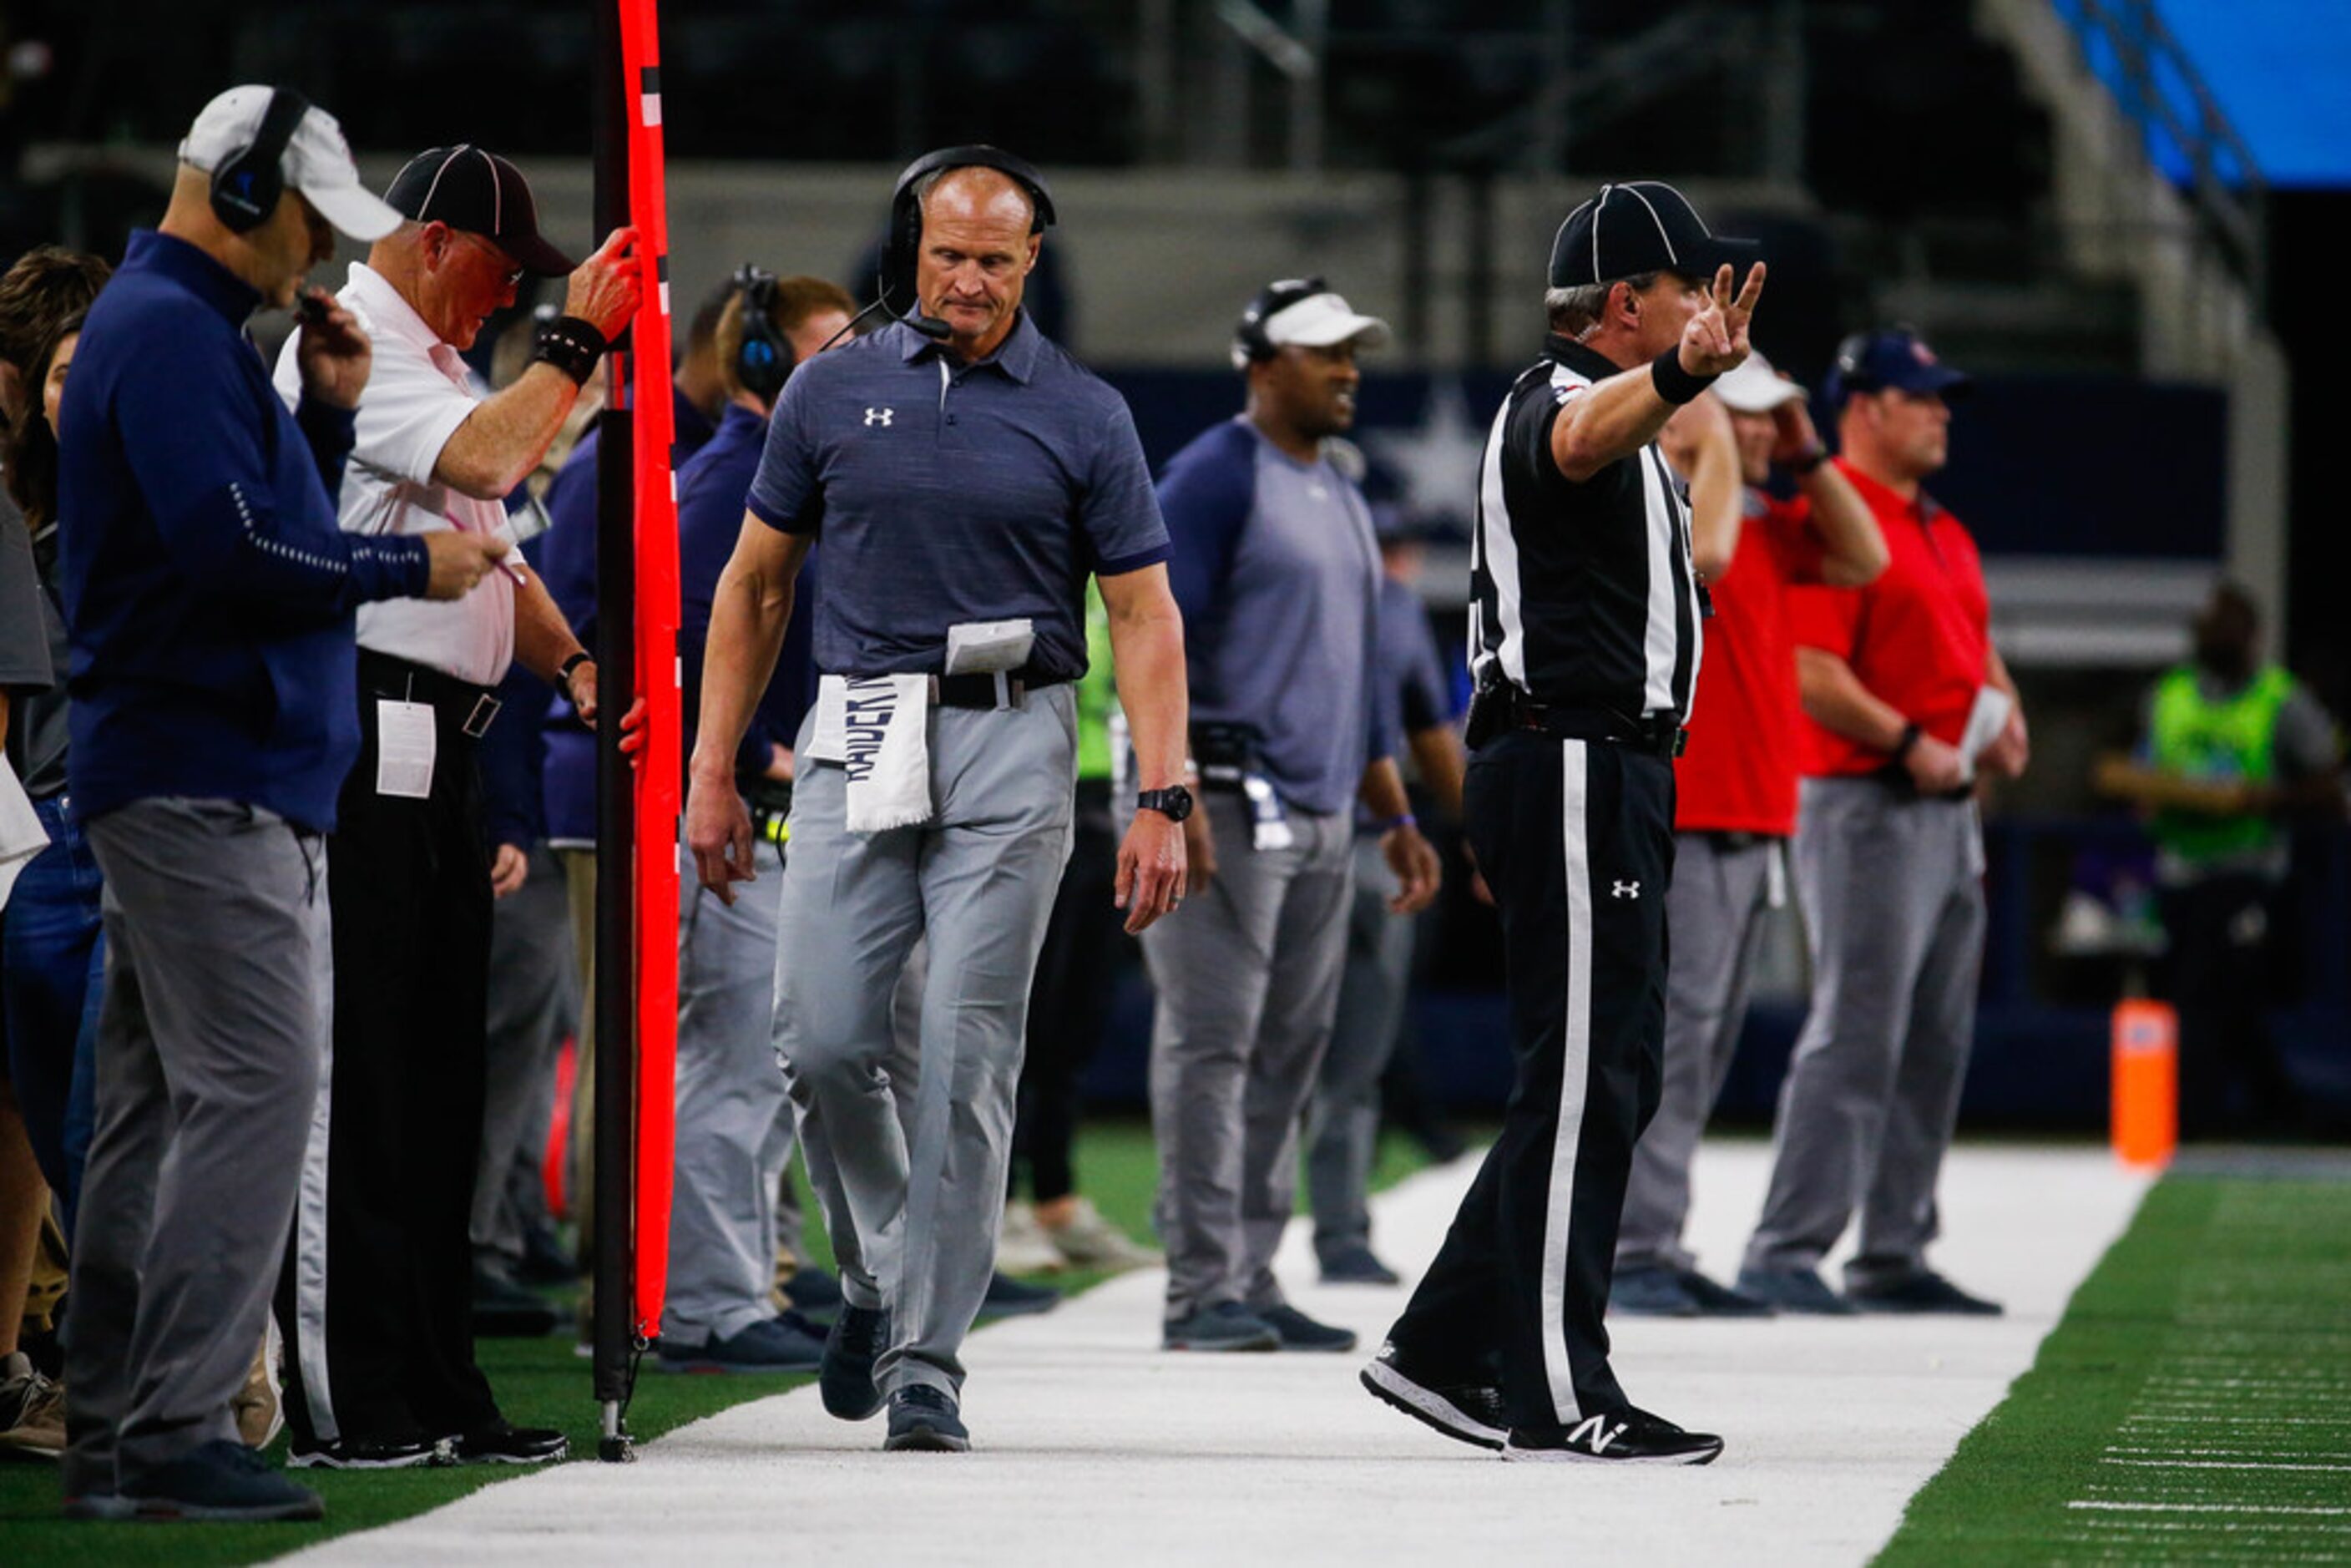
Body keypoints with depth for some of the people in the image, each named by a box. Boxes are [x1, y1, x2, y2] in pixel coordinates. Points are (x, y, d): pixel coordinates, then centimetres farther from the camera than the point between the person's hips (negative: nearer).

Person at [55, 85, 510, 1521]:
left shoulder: (183, 327, 21)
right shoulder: (172, 330, -12)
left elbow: (270, 531, 23)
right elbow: (238, 554, -21)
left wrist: (329, 413, 11)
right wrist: (410, 569, -11)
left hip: (180, 782, 11)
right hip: (211, 778, -11)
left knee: (163, 1108, 10)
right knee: (255, 1086, -15)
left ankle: (114, 1440, 12)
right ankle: (174, 1430, -18)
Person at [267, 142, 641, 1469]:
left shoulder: (437, 364, 23)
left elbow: (493, 556, 23)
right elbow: (483, 462, -23)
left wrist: (573, 662, 7)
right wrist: (576, 347, -13)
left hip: (440, 757, 10)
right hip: (357, 747, -10)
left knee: (437, 1075, 10)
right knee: (354, 1074, -10)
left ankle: (435, 1391, 14)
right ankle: (344, 1405, -10)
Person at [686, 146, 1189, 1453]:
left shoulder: (1081, 415, 3)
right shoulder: (833, 393, 8)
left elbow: (1144, 615, 2)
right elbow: (756, 586, 14)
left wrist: (1162, 801, -8)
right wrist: (714, 768, 8)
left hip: (1011, 749, -2)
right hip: (860, 740, 2)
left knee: (970, 1053, -7)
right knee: (825, 1040, -6)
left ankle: (927, 1362, -4)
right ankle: (882, 1264, 23)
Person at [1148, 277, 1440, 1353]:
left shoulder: (1341, 498, 21)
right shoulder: (1215, 476, -6)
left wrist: (1397, 817, 23)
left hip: (1324, 814, 9)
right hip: (1228, 803, -9)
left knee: (1289, 1053, 8)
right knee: (1211, 1042, -10)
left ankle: (1252, 1283, 11)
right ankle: (1201, 1293, -11)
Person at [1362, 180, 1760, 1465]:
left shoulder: (1600, 398, 21)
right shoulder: (1557, 399, -13)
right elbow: (1585, 441, -40)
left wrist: (1708, 361, 62)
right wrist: (1683, 373, -59)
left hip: (1606, 775, 11)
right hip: (1575, 769, -11)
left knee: (1604, 1078, 14)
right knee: (1582, 1080, -12)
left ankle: (1445, 1351, 18)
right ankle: (1557, 1397, -13)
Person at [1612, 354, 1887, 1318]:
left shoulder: (1762, 516, 18)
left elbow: (1861, 562, 15)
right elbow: (1704, 553, -28)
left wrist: (1808, 459, 10)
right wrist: (1715, 446, -15)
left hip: (1753, 824, 9)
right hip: (1678, 825, -9)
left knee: (1702, 1046, 10)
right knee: (1671, 1031, -12)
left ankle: (1655, 1250, 13)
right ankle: (1633, 1252, -12)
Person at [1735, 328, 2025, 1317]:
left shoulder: (1946, 534, 20)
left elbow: (1976, 645, 28)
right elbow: (1810, 671, -18)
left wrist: (2003, 713, 7)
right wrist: (1908, 743, -22)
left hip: (1949, 812, 10)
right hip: (1866, 806, -10)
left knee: (1934, 1046, 10)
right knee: (1857, 1036, -13)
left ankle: (1894, 1255, 16)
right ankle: (1786, 1253, -12)